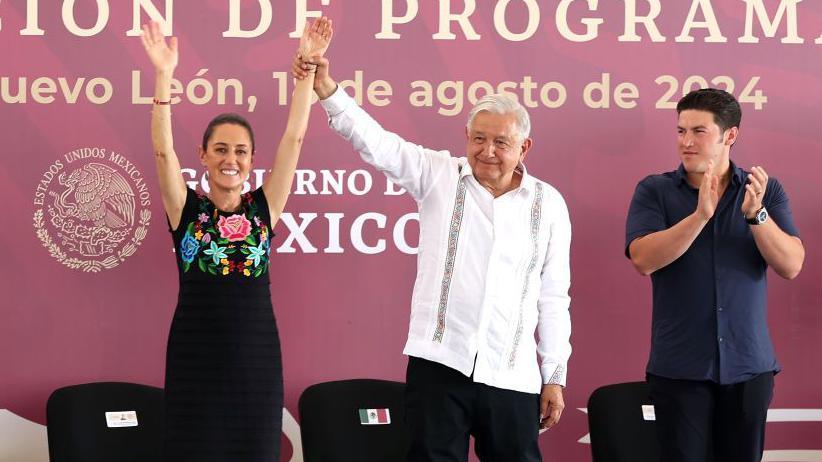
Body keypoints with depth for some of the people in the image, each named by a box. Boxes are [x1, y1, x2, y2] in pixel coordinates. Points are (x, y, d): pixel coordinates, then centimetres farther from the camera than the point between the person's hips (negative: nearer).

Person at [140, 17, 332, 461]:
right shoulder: (187, 209, 0)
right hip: (195, 355, -2)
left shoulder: (263, 208, 4)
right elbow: (163, 150, -13)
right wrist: (164, 75, -24)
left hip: (257, 354, 2)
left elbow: (293, 137, -1)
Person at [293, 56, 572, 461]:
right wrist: (326, 89, -22)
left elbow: (553, 296, 10)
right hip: (438, 365, -1)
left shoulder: (548, 204, 8)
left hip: (512, 376, 1)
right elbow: (375, 142, -7)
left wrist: (555, 376, 10)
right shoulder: (439, 175, 5)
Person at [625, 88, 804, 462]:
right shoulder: (654, 191, 0)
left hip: (748, 365, 2)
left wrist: (756, 214, -21)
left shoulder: (766, 191, 3)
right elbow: (643, 260, -15)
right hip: (679, 368, -1)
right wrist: (700, 215, -25)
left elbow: (791, 266, -6)